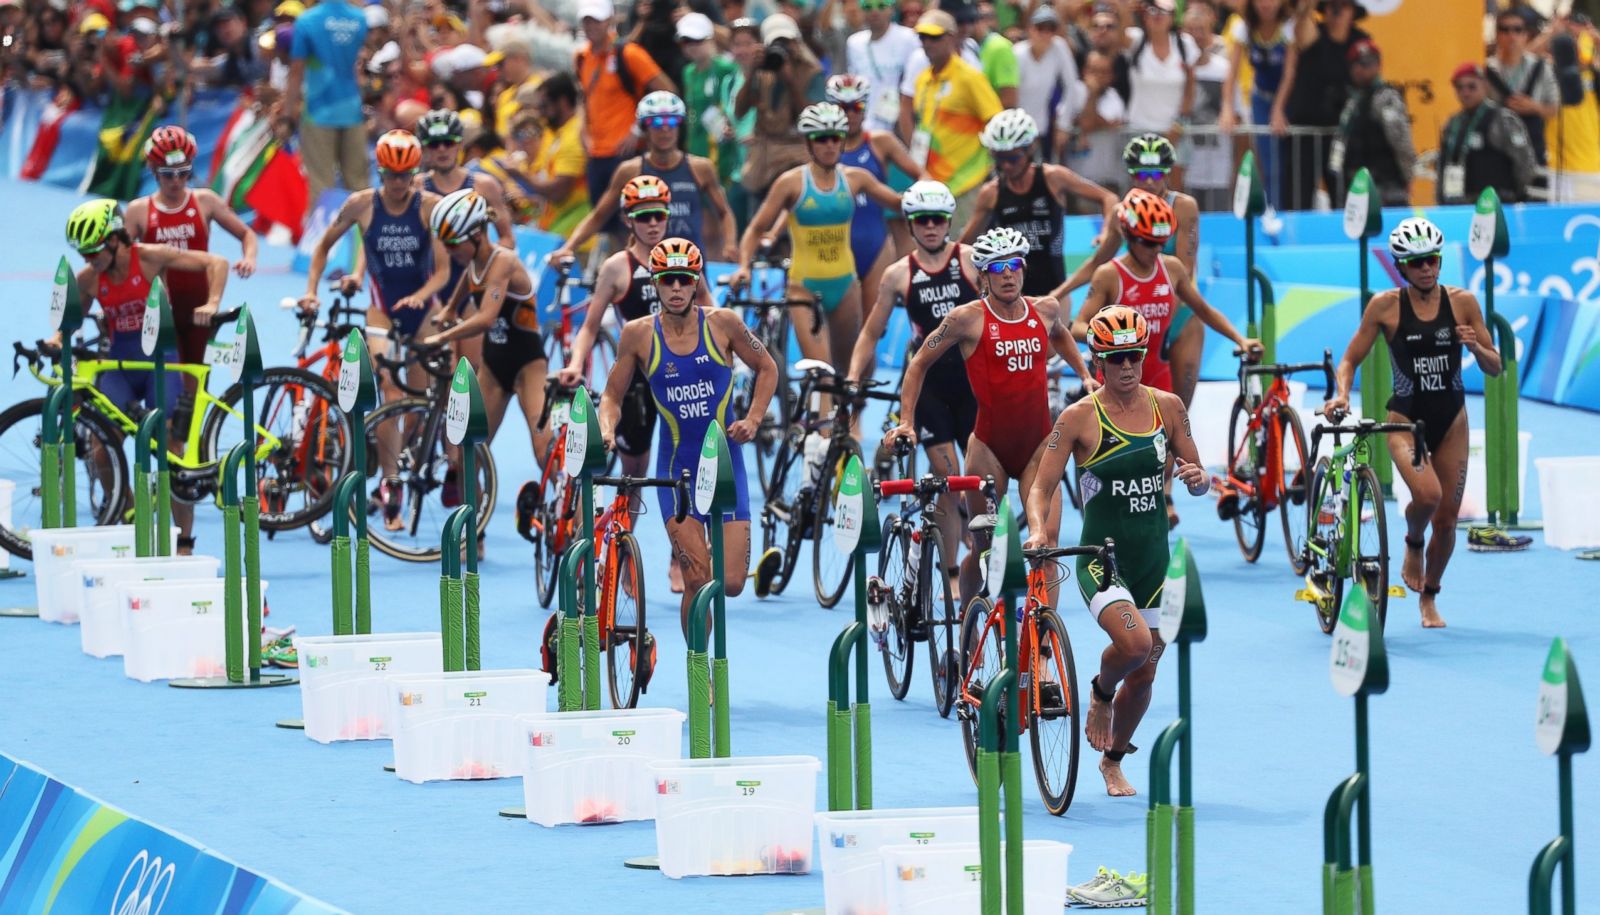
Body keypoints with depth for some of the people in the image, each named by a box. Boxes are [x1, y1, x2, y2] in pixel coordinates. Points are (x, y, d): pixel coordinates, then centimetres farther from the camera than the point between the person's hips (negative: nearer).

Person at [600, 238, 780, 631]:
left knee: (732, 583, -4)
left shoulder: (722, 324, -5)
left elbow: (767, 369, 10)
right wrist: (606, 432, -14)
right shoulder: (639, 334, -6)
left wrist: (753, 420, -3)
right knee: (697, 581, -14)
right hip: (676, 465, -1)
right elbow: (613, 395, 5)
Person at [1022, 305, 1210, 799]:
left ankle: (1113, 761, 35)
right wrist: (1038, 530, -27)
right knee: (1134, 642, -28)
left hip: (1153, 557, 4)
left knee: (1144, 673, 10)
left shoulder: (1167, 406, 3)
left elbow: (1195, 475, 11)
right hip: (1101, 558, -4)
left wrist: (1197, 477, -13)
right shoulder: (1079, 417, -8)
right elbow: (1042, 487, -8)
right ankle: (1100, 694, 6)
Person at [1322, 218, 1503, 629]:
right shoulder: (1386, 306, -6)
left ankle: (1429, 598, 27)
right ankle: (1413, 545, 6)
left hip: (1451, 420, 3)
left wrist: (1476, 347, -19)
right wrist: (1342, 394, -19)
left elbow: (1495, 367, 3)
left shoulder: (1462, 302, -2)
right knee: (1427, 494, -28)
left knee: (1447, 517, 4)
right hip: (1406, 419, -3)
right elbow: (1350, 360, 0)